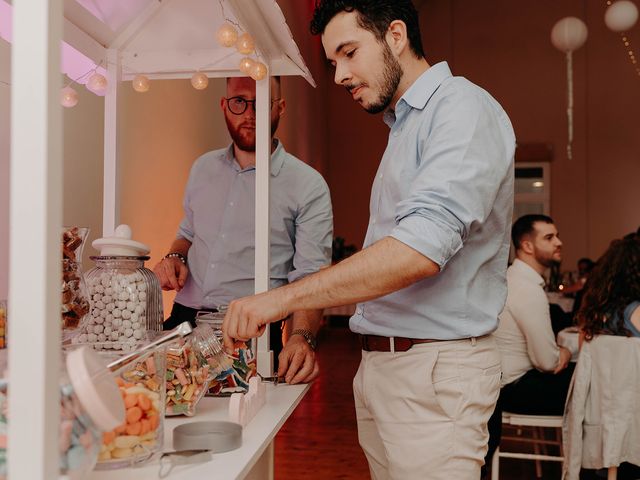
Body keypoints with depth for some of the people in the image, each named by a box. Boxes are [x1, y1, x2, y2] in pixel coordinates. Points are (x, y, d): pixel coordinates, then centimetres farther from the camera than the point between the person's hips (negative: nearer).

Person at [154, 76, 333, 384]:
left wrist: (301, 337, -28)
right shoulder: (203, 168, 13)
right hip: (182, 323, 4)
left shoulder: (308, 186, -4)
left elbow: (311, 277, -10)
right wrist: (174, 258, 5)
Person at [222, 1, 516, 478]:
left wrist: (282, 298, -24)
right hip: (379, 364, 8)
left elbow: (420, 249, -26)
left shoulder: (465, 109, -11)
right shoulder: (405, 125, 18)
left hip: (434, 369, -8)